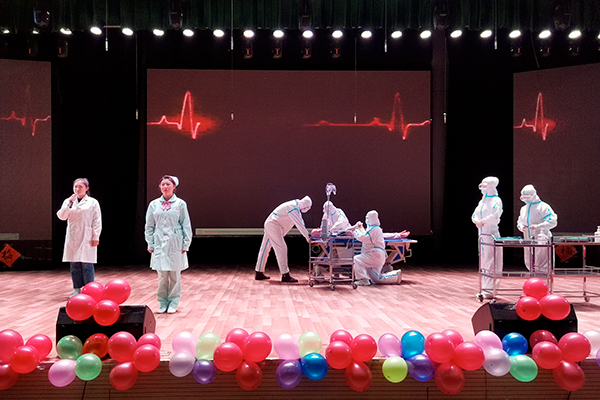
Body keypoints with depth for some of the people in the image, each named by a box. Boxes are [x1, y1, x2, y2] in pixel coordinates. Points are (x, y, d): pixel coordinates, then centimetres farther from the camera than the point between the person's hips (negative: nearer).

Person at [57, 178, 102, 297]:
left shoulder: (93, 202, 4)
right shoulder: (68, 201, 13)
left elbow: (97, 221, 1)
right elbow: (61, 216, 1)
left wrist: (95, 237, -5)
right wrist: (69, 203, -10)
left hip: (87, 238, -3)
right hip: (72, 238, 4)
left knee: (87, 264, -8)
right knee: (74, 265, 5)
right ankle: (77, 289, 13)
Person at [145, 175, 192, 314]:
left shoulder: (180, 204, 1)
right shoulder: (154, 204, 7)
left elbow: (186, 226, 2)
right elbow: (149, 226, 11)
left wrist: (185, 244, -2)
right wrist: (150, 244, 5)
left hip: (175, 244, -1)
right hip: (159, 244, 1)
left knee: (175, 274, 4)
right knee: (162, 275, 3)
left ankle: (173, 303, 14)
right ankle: (163, 303, 14)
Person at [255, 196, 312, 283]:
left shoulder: (296, 207, 12)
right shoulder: (293, 207, -20)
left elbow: (300, 222, 19)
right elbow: (299, 224, -23)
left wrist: (307, 234, 16)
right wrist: (307, 237, -18)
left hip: (269, 224, 11)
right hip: (273, 226, -11)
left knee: (265, 249, 14)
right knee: (281, 249, -12)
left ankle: (259, 273, 21)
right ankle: (285, 275, -13)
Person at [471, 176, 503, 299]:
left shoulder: (496, 201, -8)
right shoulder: (483, 201, 18)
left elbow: (495, 217, -23)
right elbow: (474, 215, 14)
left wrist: (482, 221, -11)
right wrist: (477, 221, -8)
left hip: (491, 234, -9)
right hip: (482, 234, 9)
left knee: (491, 263, -8)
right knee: (484, 263, 10)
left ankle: (491, 291, -7)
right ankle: (485, 289, 15)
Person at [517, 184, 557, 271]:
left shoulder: (543, 207, -7)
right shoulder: (523, 209, 16)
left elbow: (552, 222, -14)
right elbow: (519, 222, 24)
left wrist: (538, 226, -25)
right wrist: (521, 227, 0)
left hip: (541, 240, -7)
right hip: (528, 241, 7)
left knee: (540, 265, -8)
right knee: (529, 264, 11)